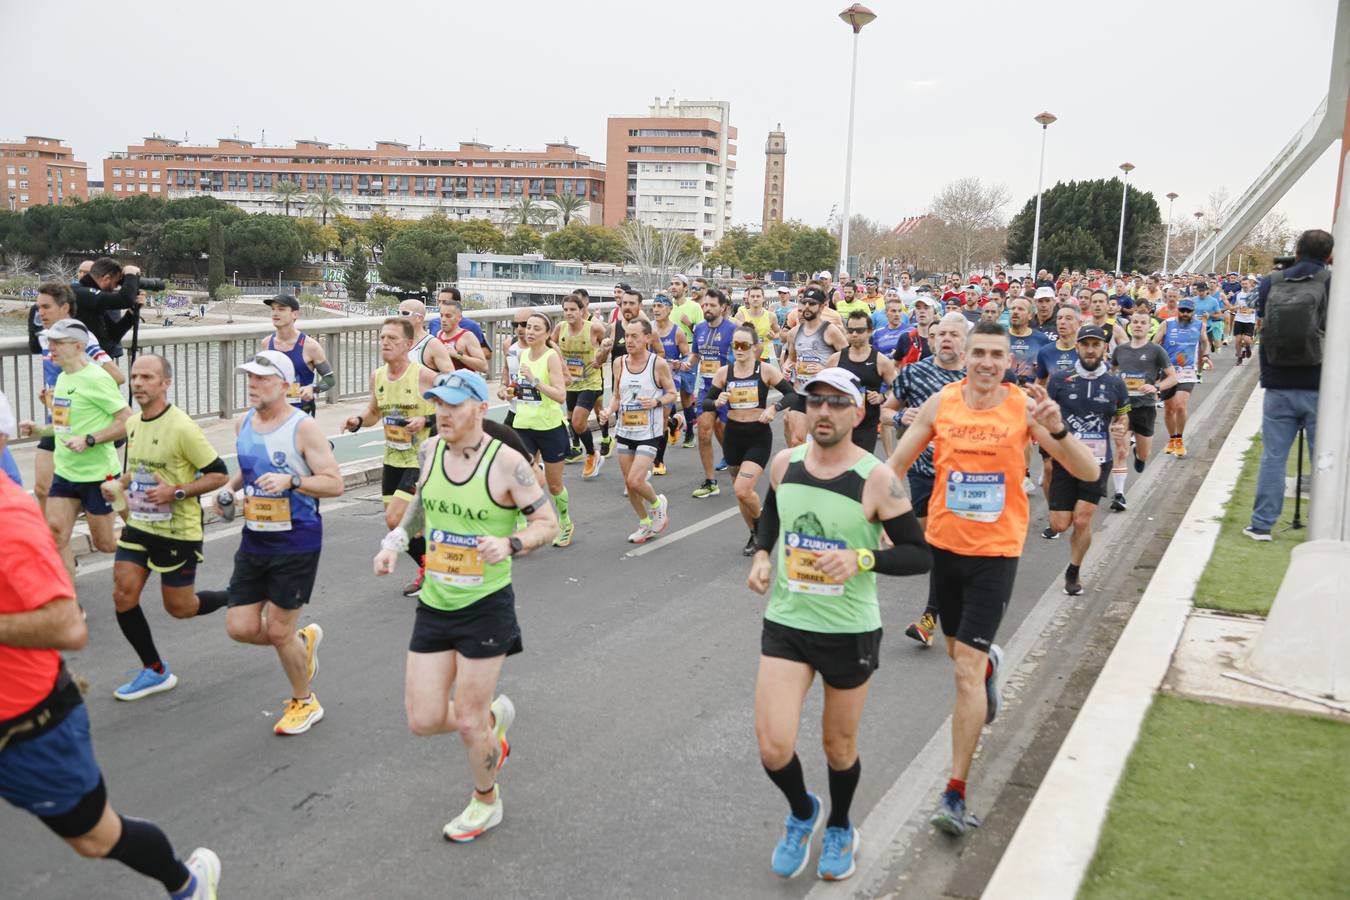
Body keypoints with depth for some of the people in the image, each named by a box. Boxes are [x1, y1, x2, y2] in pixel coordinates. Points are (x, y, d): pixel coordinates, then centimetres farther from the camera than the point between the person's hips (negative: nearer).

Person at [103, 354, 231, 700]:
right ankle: (155, 671, 15)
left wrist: (176, 492, -24)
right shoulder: (133, 423, 5)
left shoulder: (182, 428, -19)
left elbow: (219, 474, -16)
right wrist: (120, 485, 4)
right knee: (123, 596, -1)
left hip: (178, 532, -7)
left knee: (180, 608, 4)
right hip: (139, 526, 7)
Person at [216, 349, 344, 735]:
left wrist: (290, 480, -29)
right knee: (240, 627, 3)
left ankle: (304, 703, 25)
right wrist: (230, 487, 5)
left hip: (296, 543, -6)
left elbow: (335, 484, -16)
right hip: (253, 541, 7)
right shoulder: (243, 423, 6)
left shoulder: (303, 428, -14)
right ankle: (304, 639, 33)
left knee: (278, 631, 0)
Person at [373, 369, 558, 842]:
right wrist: (396, 540, 10)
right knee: (423, 720, 4)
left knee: (468, 721, 4)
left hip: (486, 606, -5)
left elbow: (548, 522, -10)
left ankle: (486, 801, 33)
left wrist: (510, 544, -27)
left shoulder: (507, 462, -16)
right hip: (434, 604, 5)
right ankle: (494, 715, 36)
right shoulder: (431, 449, 0)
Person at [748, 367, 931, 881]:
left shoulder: (876, 479, -16)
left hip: (851, 631, -2)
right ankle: (802, 812, 29)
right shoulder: (784, 463, -3)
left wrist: (862, 558, -27)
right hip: (785, 624, 3)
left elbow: (920, 556, -12)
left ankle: (839, 828, 46)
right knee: (773, 749, -6)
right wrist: (761, 553, 1)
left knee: (839, 748, 15)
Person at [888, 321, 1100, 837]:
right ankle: (990, 663, 59)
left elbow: (1088, 471, -14)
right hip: (944, 544, 3)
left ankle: (956, 794, -1)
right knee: (960, 652, 20)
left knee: (967, 668, -9)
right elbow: (894, 466, 3)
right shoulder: (940, 404, -5)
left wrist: (1056, 429, -31)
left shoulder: (1024, 407, -10)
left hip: (996, 552, -3)